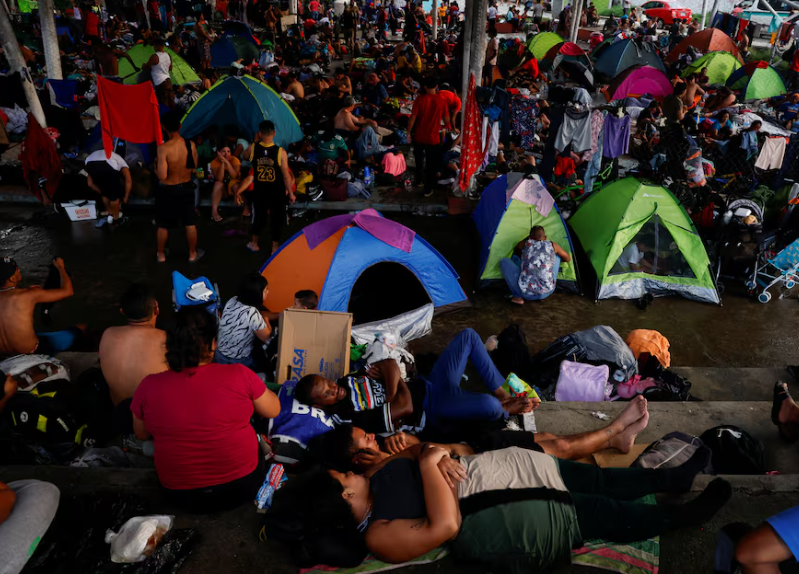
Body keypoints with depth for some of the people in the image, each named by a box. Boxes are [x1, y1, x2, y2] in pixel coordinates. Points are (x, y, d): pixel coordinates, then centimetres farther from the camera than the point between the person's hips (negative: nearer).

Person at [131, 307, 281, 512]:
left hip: (182, 494, 3)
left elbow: (142, 434, 4)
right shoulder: (239, 375, -20)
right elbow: (273, 410, -3)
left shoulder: (149, 386, -15)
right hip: (242, 485, -3)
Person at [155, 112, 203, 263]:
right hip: (186, 188, 3)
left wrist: (156, 166, -6)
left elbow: (162, 176, -25)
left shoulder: (163, 148, -25)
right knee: (190, 223, 17)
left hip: (167, 190, -3)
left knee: (163, 225, 15)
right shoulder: (190, 145, -13)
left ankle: (161, 254, 31)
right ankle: (192, 254, 30)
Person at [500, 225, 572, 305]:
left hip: (525, 292, -1)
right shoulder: (552, 245, 8)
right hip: (546, 292, 2)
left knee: (504, 261, 19)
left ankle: (518, 297, 11)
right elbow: (568, 259, 28)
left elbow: (516, 249, 32)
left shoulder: (525, 243, 6)